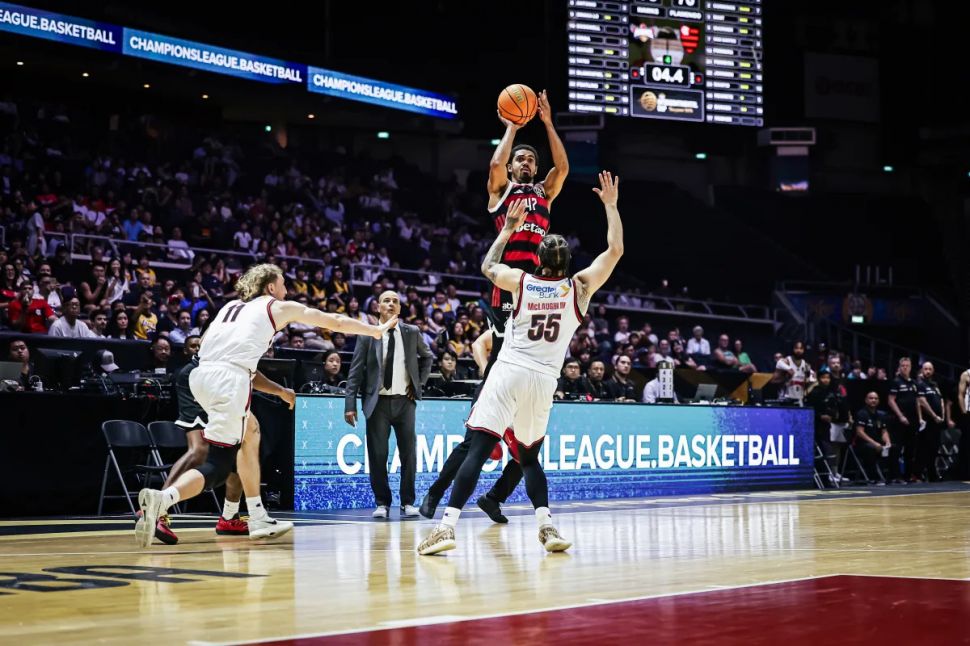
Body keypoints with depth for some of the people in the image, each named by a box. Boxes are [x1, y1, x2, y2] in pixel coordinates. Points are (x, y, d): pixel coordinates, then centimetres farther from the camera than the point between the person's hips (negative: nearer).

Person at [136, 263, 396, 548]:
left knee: (249, 432, 28)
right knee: (217, 467, -7)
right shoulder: (280, 307, 17)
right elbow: (334, 321, 27)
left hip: (201, 373, 7)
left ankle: (258, 519, 28)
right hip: (231, 378, -7)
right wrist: (377, 330, 40)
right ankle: (162, 498, -34)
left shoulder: (231, 306, 30)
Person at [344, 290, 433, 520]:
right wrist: (350, 405, -9)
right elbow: (355, 372, -3)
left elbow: (427, 357, 21)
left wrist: (419, 382, 8)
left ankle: (407, 502, 13)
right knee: (377, 455, -2)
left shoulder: (412, 333, 5)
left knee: (408, 453, 3)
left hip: (405, 400, 2)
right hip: (378, 402, -2)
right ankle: (382, 503, 9)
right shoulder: (367, 335, -1)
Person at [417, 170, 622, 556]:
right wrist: (610, 204, 17)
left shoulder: (521, 281, 5)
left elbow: (487, 266, 25)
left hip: (509, 372, -1)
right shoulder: (580, 287, 4)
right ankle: (547, 526, 4)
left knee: (479, 449, -9)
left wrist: (509, 227, 32)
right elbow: (615, 249, 10)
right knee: (529, 456, 18)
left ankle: (447, 526, -20)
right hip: (543, 380, 1)